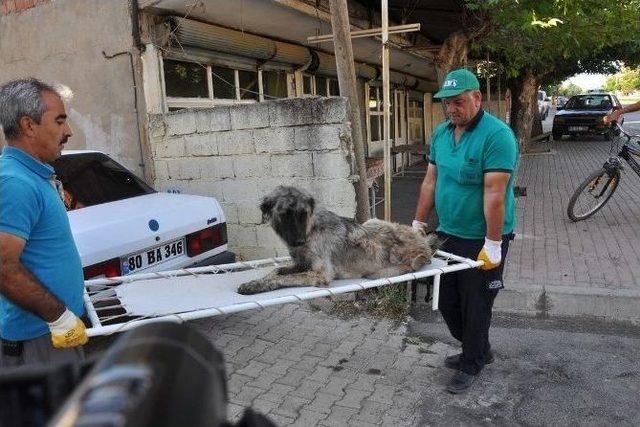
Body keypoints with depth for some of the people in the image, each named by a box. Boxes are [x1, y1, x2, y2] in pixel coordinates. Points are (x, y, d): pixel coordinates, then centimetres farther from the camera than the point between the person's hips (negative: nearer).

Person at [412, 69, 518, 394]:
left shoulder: (497, 135, -18)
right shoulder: (440, 133, 5)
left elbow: (494, 193, -22)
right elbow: (430, 182, 9)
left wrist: (493, 245, -23)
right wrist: (418, 224, 10)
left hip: (481, 240, -7)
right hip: (448, 234, 7)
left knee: (475, 305, 8)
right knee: (447, 300, 17)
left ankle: (471, 365, 30)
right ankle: (478, 350, 40)